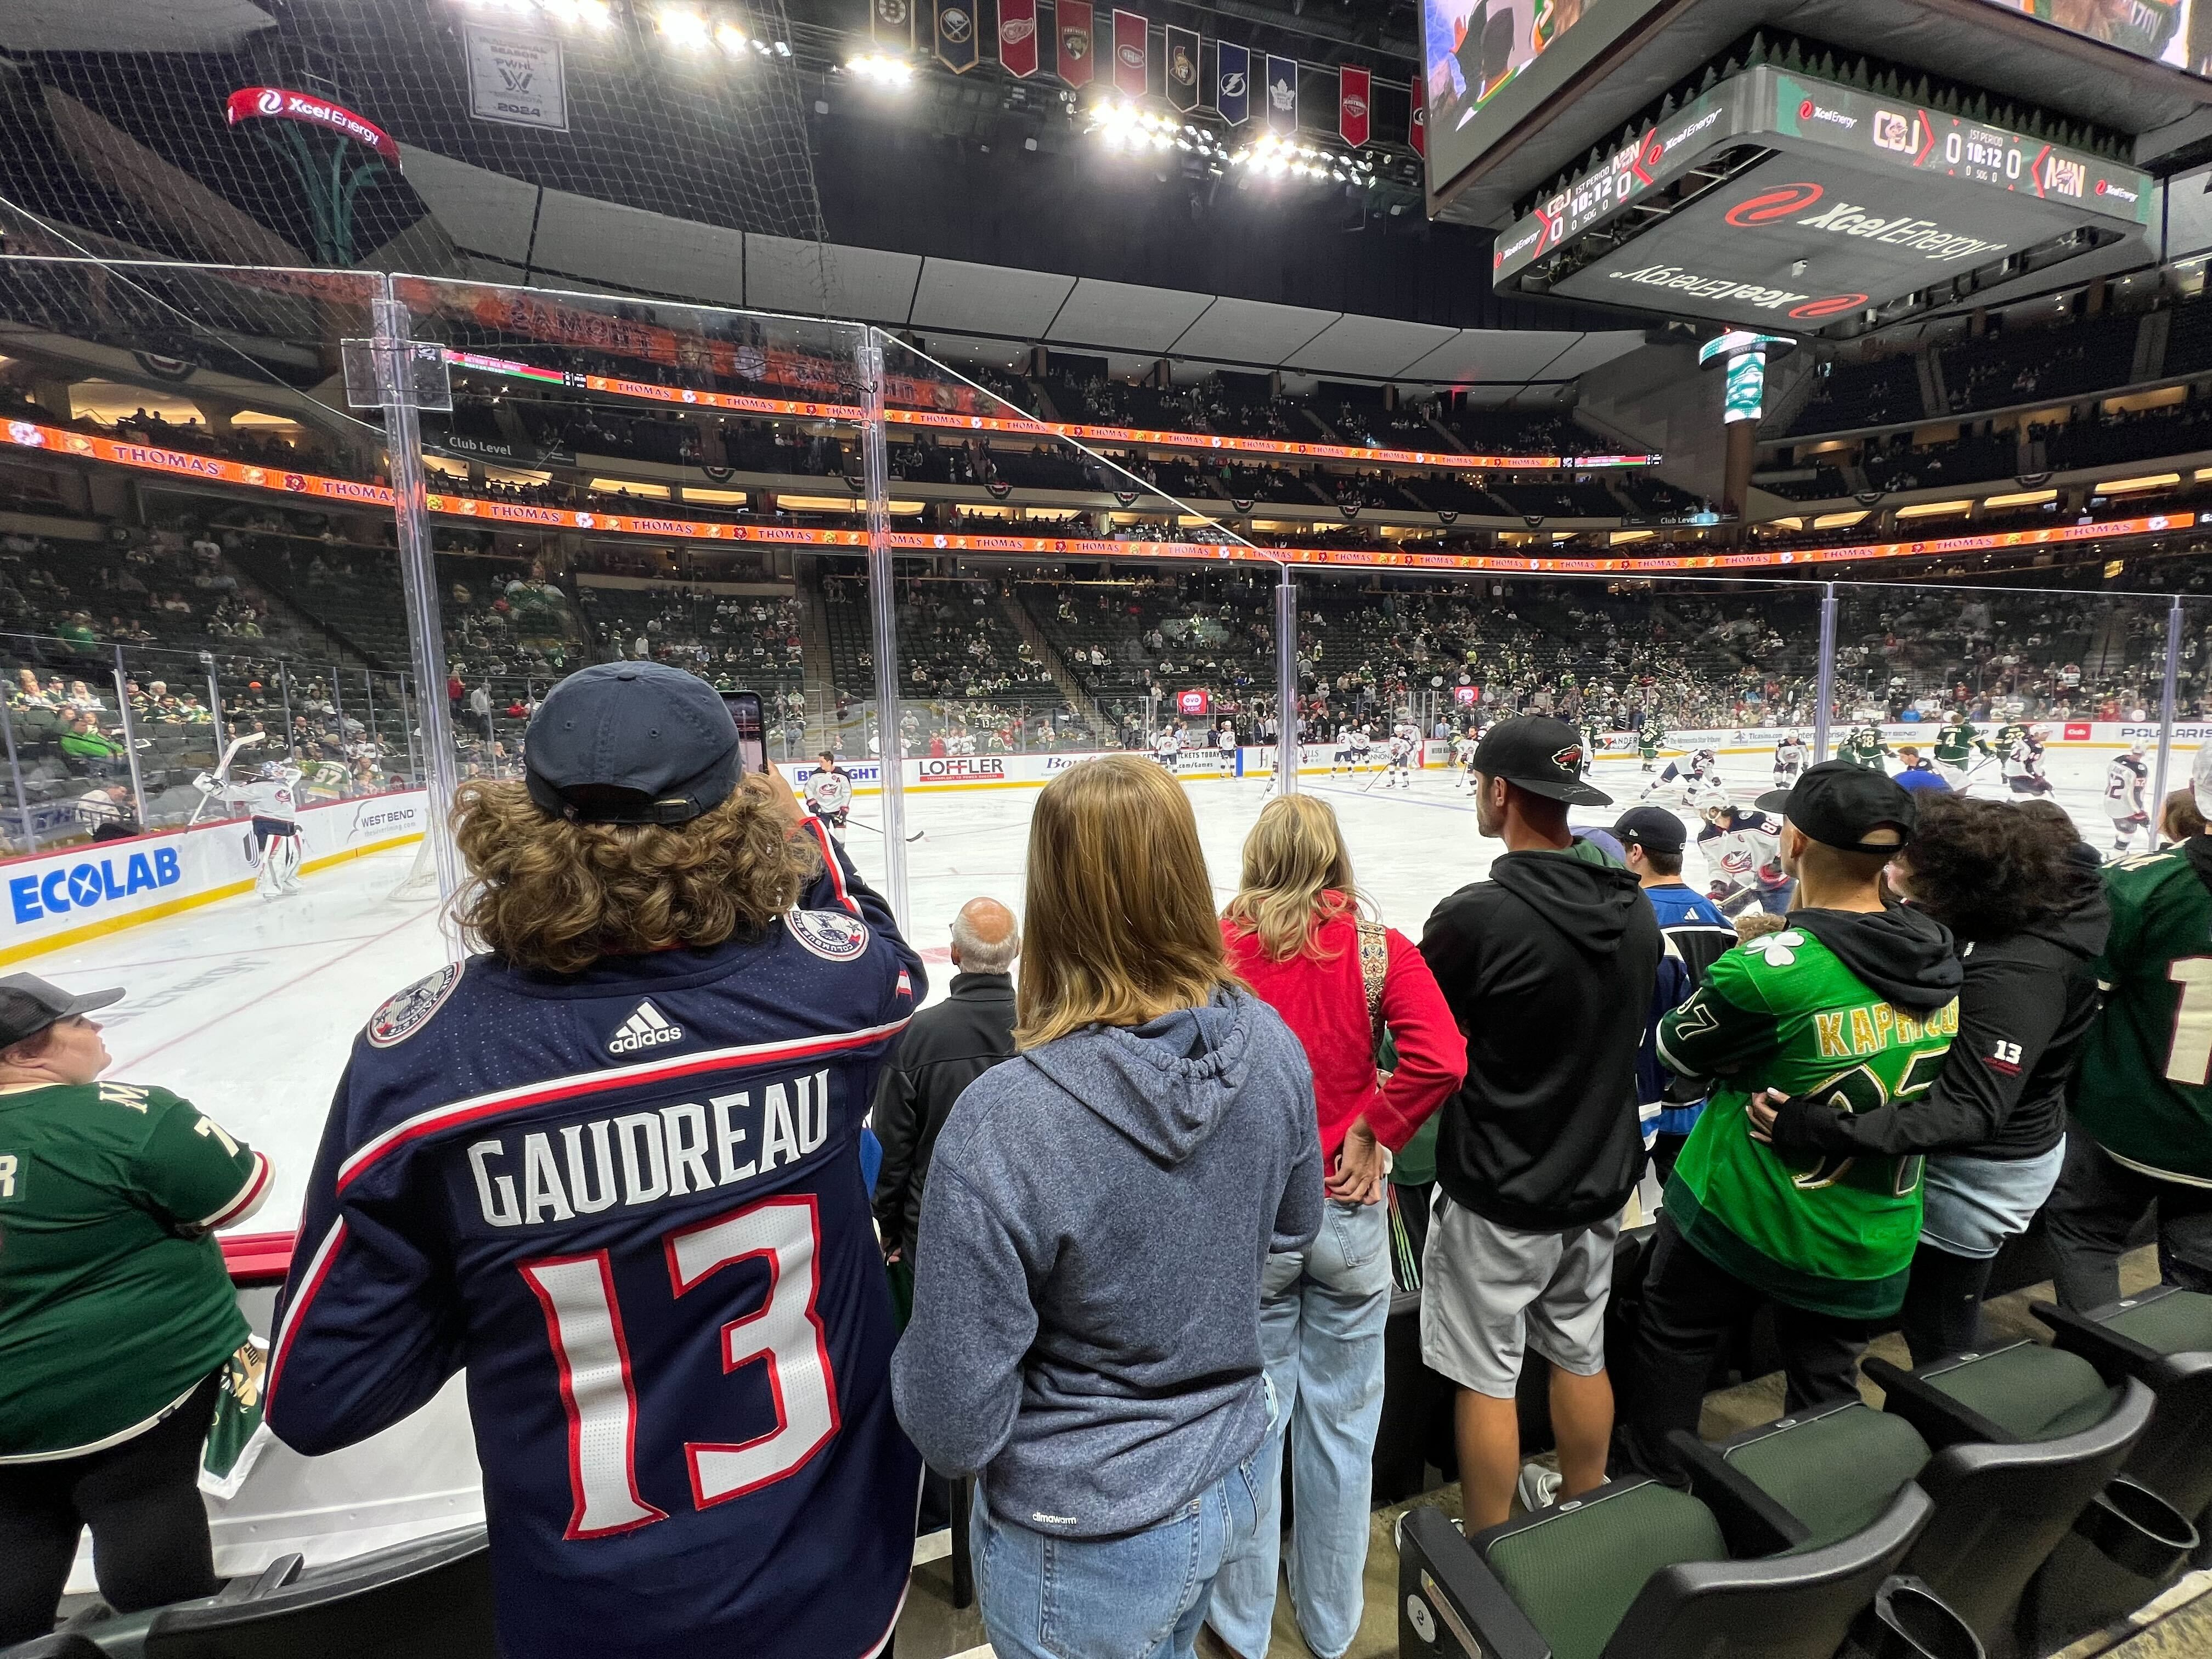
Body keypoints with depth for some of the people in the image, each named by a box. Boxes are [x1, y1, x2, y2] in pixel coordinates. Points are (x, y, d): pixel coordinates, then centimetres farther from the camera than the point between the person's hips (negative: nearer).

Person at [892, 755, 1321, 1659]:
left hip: (1092, 1544, -4)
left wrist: (912, 1362, -3)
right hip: (1232, 1479, 5)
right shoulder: (1268, 1042, -18)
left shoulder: (1002, 1120, -34)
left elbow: (955, 1424, -23)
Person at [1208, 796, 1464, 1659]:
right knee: (1341, 1425, 21)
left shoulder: (1217, 948, -11)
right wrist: (1370, 1134, -7)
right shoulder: (1379, 947, -8)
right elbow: (1441, 1058, -19)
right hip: (1348, 1214, 1)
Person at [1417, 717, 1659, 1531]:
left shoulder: (1476, 915, -27)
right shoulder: (1634, 906, -4)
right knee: (1580, 1354, 25)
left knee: (1486, 1376, 12)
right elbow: (1632, 1030, 9)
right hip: (1599, 1181, 7)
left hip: (1498, 1196, -6)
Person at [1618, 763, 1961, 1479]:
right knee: (1826, 1382, 24)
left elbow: (1678, 1050, -14)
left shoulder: (1774, 967, -29)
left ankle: (1651, 1487, 37)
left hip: (1738, 1215, -5)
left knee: (1673, 1340, 19)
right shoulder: (1936, 953, -8)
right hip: (1872, 1241, 5)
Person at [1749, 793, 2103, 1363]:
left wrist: (1818, 1129, -52)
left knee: (1939, 1335, 14)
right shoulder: (2018, 904, -9)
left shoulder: (2016, 975, -36)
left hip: (1978, 1173, -7)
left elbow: (1970, 1111, -43)